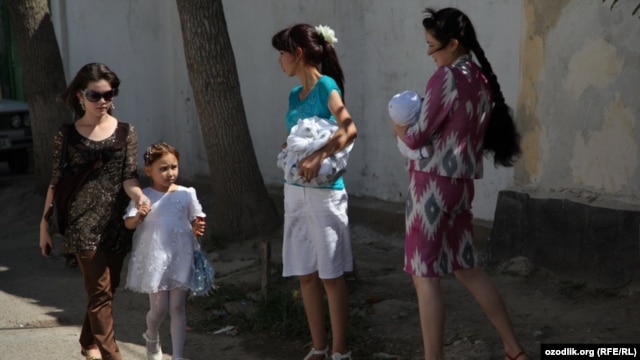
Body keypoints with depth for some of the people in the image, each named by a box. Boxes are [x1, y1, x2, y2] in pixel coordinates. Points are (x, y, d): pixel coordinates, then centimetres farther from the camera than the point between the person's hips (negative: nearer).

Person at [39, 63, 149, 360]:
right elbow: (56, 182, 3)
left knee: (104, 290, 14)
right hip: (84, 224, -3)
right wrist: (45, 225, 4)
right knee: (100, 291, -7)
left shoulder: (125, 132, 3)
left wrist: (138, 195, -25)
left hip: (116, 223, 3)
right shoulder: (67, 134, -1)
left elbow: (129, 176, -3)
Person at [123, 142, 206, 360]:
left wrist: (198, 228, -13)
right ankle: (152, 338, 37)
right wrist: (139, 216, -28)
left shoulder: (187, 194, 1)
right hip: (155, 258, -1)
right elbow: (128, 224, -6)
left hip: (180, 258, 1)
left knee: (178, 307, 2)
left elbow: (196, 220, 10)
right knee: (159, 308, 4)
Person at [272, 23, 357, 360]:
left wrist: (319, 156, -35)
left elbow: (349, 129, -25)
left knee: (330, 275, 0)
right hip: (295, 190, 8)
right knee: (306, 274, 10)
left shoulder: (326, 86, -11)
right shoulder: (295, 94, 12)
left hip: (324, 192, -8)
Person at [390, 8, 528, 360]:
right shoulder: (482, 79, 10)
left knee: (425, 276, -1)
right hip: (461, 183, 9)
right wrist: (413, 128, 14)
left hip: (434, 183, -8)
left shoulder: (446, 77, -14)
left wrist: (398, 127, 8)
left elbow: (417, 138, -12)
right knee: (466, 267, 18)